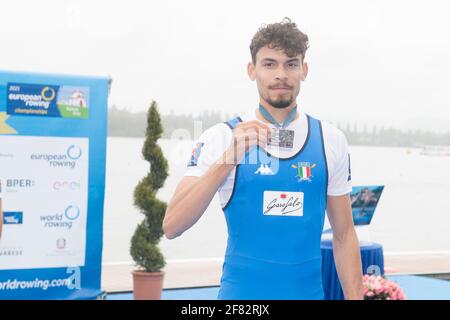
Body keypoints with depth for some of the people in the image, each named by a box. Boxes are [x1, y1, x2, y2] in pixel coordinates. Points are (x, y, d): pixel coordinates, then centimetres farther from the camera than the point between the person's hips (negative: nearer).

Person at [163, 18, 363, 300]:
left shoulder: (331, 141, 1)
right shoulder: (222, 137, -7)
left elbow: (344, 236, 7)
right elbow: (172, 227, -17)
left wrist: (355, 297, 0)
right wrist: (228, 159, -26)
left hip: (309, 290, 2)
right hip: (242, 292, -2)